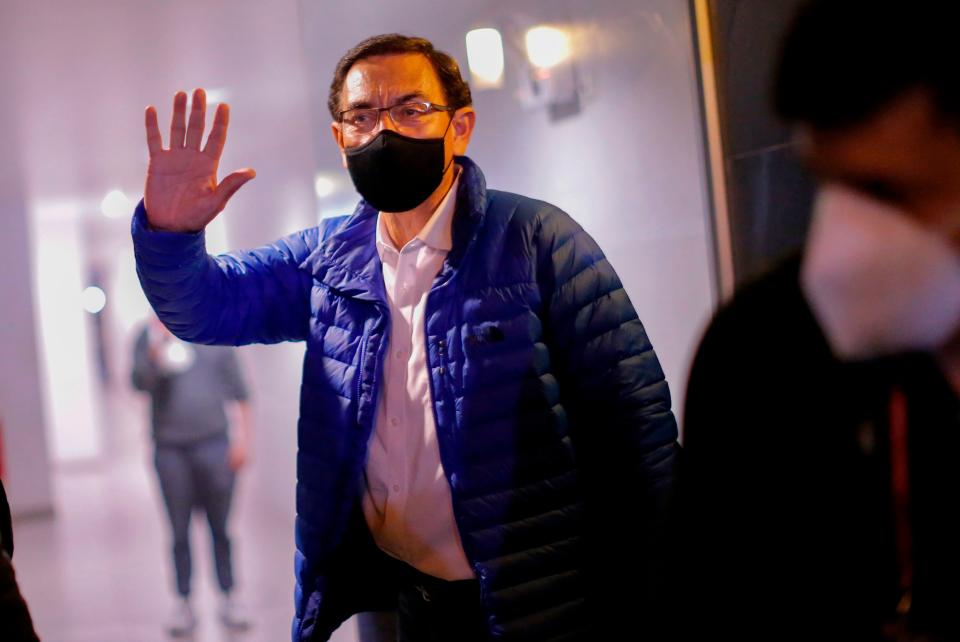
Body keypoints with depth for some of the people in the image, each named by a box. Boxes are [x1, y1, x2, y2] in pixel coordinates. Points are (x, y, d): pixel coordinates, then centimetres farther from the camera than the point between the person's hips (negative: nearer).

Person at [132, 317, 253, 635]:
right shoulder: (149, 335, 3)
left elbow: (238, 390, 6)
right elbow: (140, 382, -9)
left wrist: (243, 436, 1)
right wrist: (155, 356, -28)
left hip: (214, 445, 0)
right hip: (170, 450, 0)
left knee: (220, 527, 6)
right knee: (179, 531, 5)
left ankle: (228, 600, 14)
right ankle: (184, 603, 13)